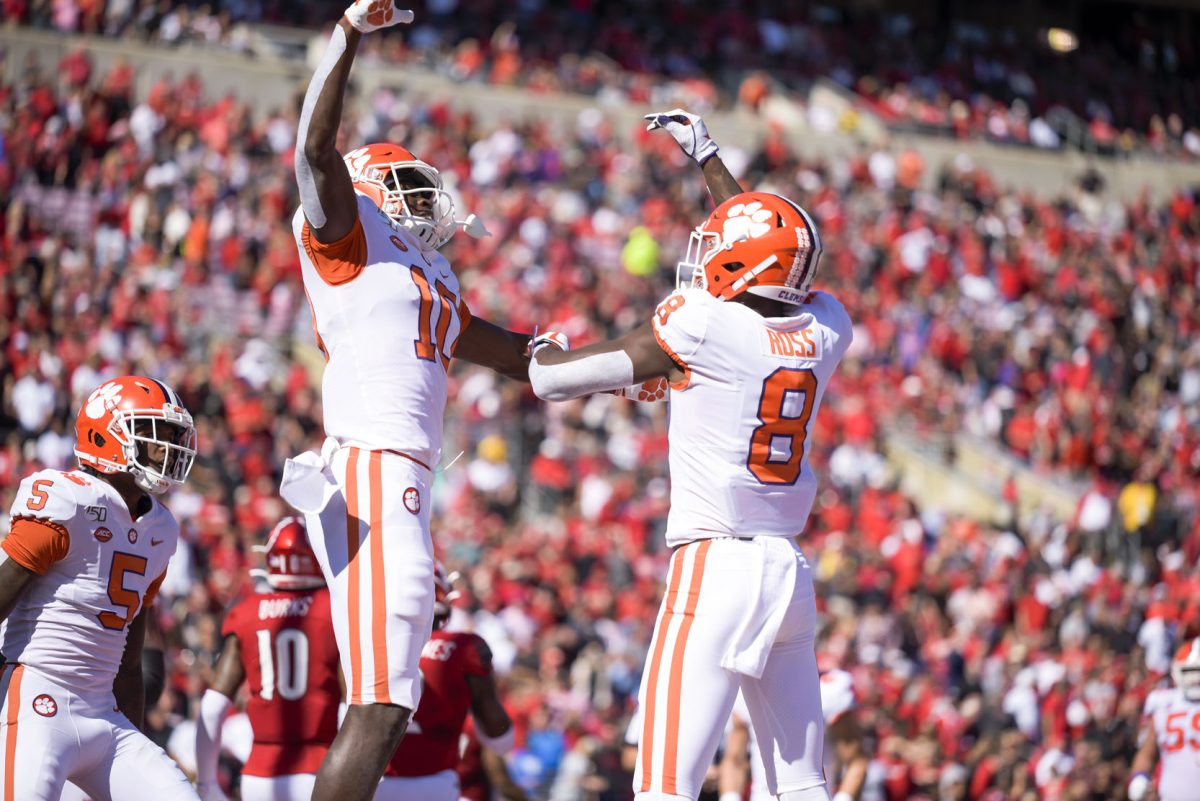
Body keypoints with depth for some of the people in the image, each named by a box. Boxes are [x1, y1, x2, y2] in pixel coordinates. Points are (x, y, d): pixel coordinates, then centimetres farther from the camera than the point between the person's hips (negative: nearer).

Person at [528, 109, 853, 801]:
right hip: (791, 571, 7)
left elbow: (554, 380, -2)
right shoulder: (825, 328, 8)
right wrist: (708, 158, 41)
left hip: (717, 564, -7)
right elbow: (768, 254, 30)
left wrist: (551, 349, 22)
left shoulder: (703, 326, -9)